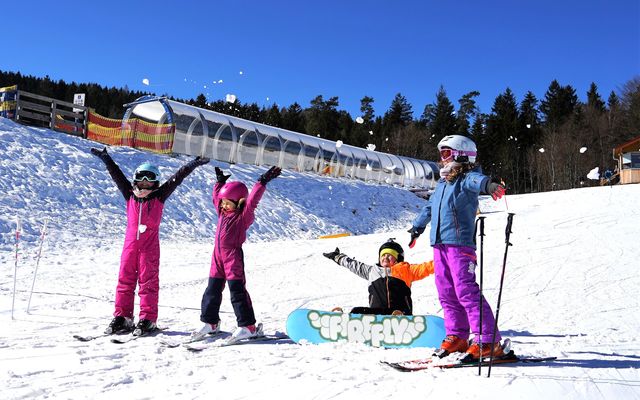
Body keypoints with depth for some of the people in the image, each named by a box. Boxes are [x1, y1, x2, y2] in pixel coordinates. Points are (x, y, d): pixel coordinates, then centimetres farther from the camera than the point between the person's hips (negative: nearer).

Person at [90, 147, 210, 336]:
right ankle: (122, 317, 13)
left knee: (148, 281, 1)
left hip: (149, 246, -3)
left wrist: (193, 164, -4)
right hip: (130, 244, 3)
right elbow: (117, 175, 11)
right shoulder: (130, 195, 8)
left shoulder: (159, 196, 2)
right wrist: (105, 158, 12)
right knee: (125, 280, 5)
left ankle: (148, 319, 4)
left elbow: (176, 179, -1)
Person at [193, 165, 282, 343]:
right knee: (212, 290, 12)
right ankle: (210, 323, 25)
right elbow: (216, 197, 27)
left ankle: (248, 326, -2)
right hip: (218, 257, 7)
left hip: (234, 257, -7)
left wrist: (262, 183, -25)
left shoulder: (244, 215, -8)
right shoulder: (222, 212, 13)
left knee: (237, 291, -7)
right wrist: (220, 182, 33)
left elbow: (252, 201, -20)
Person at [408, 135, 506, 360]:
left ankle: (488, 341, -8)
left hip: (460, 243, -8)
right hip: (439, 244, 8)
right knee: (446, 293, 10)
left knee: (466, 291, -12)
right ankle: (457, 336, 20)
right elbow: (429, 207, 34)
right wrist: (417, 227, 46)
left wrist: (488, 185, -55)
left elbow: (476, 181, -31)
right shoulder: (442, 183, 19)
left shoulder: (467, 179, -5)